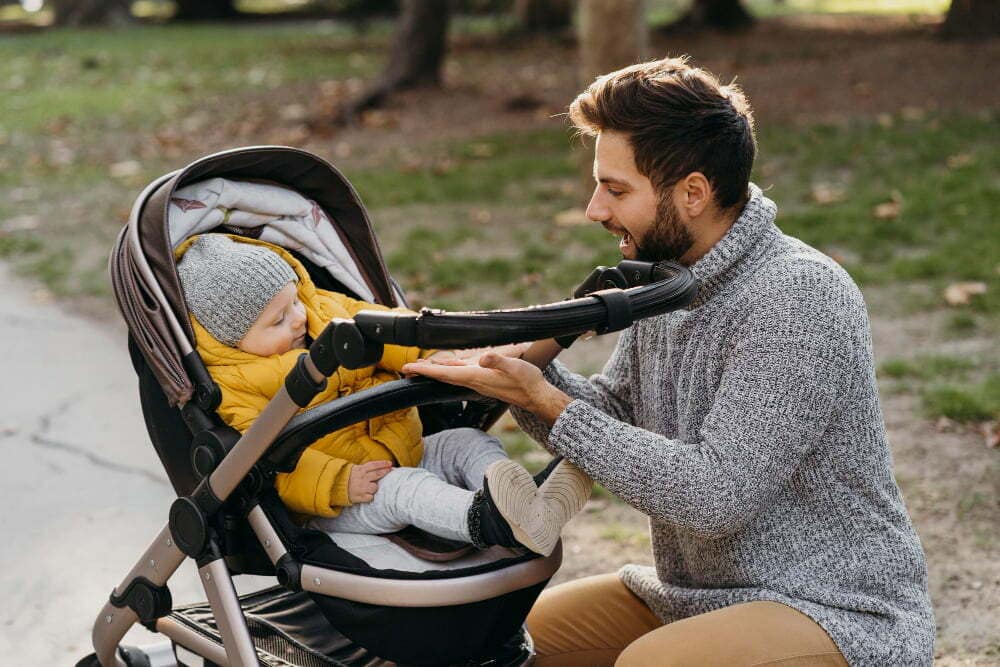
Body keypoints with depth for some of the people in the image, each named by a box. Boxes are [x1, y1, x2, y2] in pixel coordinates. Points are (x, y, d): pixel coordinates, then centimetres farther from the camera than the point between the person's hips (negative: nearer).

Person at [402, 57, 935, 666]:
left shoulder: (801, 297, -23)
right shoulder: (667, 277, 4)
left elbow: (715, 496, -27)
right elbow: (614, 416, 10)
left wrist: (547, 402, -23)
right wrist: (533, 369, -10)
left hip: (838, 615, -8)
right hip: (698, 593, 8)